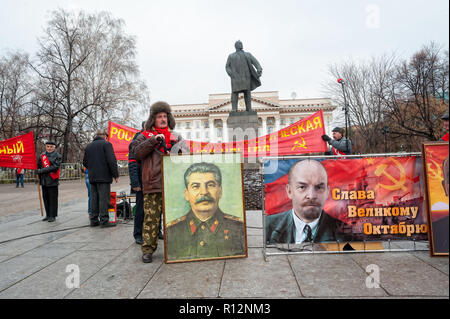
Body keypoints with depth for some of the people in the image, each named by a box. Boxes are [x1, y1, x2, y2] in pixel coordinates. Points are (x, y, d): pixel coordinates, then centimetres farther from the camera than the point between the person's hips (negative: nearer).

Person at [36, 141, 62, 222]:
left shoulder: (57, 156, -3)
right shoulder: (42, 155, 12)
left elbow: (55, 167, -14)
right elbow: (38, 166, 18)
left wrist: (41, 171, -15)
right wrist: (39, 177, 10)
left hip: (52, 181, -5)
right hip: (44, 181, 5)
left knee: (53, 199, -2)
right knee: (45, 199, 11)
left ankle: (53, 216, 6)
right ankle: (48, 215, 22)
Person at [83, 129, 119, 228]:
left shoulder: (89, 146, 15)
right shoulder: (106, 144, -6)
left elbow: (85, 162, 18)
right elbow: (112, 161, -14)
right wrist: (116, 175, -9)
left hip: (92, 177, 7)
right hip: (104, 176, -7)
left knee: (94, 199, 10)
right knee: (104, 199, -5)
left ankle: (94, 220, 15)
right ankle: (104, 221, -4)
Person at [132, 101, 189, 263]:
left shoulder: (176, 136, 19)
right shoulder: (145, 136, 11)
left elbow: (187, 153, 12)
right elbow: (137, 152, -4)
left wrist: (177, 150, -9)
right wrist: (153, 140, -12)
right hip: (153, 184, -2)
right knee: (151, 217, -2)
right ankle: (148, 249, 9)